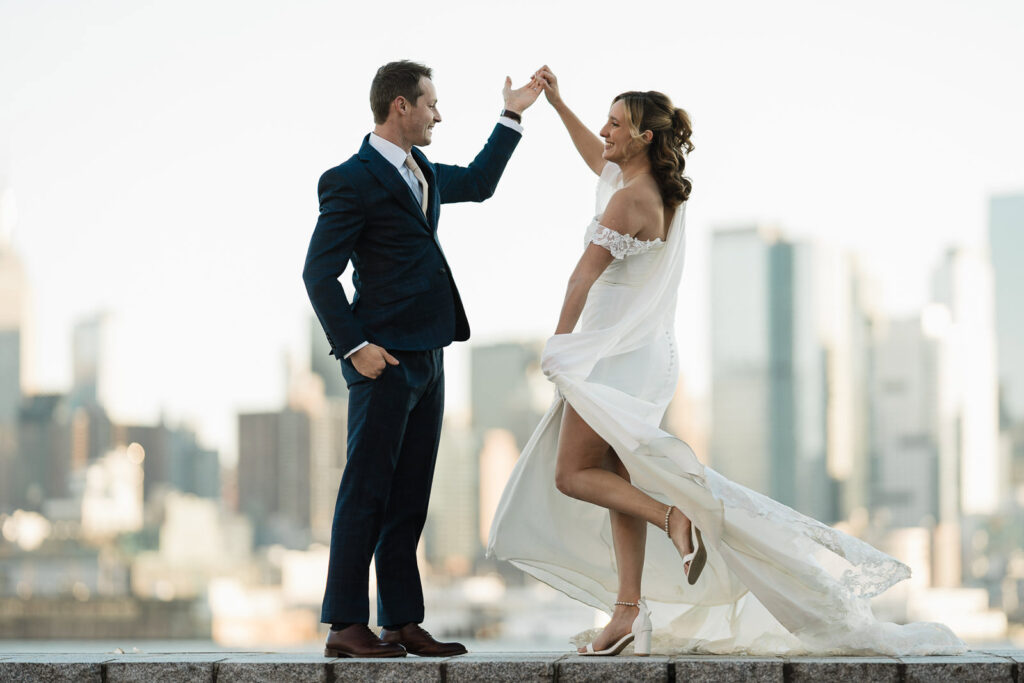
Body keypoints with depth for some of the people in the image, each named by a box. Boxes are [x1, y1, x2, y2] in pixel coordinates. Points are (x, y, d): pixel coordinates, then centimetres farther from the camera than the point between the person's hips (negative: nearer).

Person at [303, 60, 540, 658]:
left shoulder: (422, 171, 17)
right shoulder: (352, 181, -10)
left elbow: (477, 184, 36)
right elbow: (319, 273, -12)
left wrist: (513, 117, 32)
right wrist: (355, 346, -18)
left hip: (426, 359, 9)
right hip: (385, 361, -9)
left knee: (408, 499, 9)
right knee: (367, 493, -6)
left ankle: (403, 623, 12)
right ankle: (346, 626, -3)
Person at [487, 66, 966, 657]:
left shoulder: (628, 200, -17)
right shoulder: (663, 192, 10)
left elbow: (583, 279, -11)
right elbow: (598, 158, 31)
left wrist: (559, 344, 2)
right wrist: (558, 104, 33)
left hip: (614, 353, -9)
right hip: (647, 356, 9)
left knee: (572, 476, -6)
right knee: (615, 482, 8)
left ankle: (672, 516, -20)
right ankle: (629, 611, 5)